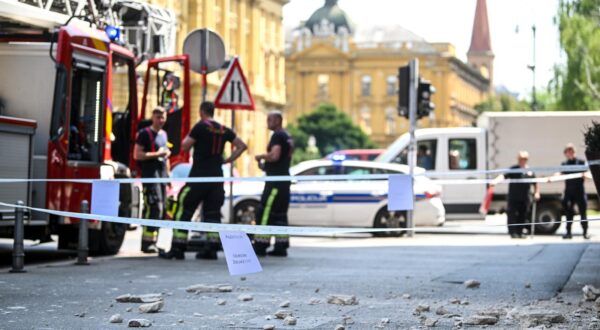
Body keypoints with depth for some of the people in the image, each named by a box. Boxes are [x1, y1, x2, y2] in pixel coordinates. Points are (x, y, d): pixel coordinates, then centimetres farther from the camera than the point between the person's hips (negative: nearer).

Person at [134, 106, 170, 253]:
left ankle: (152, 242, 11)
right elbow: (137, 155, -11)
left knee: (161, 209, 6)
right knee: (154, 207, -17)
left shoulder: (164, 134, 20)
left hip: (162, 174, 8)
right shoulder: (145, 133, -4)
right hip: (150, 174, -8)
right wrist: (157, 154, -15)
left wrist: (167, 175, 24)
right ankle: (147, 242, -16)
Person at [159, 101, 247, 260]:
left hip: (199, 177, -5)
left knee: (183, 210, -1)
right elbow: (241, 146, 11)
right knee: (213, 213, 10)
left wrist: (188, 137, 14)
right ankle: (212, 248, 3)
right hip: (217, 177, 5)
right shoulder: (223, 130, 10)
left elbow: (185, 146, -6)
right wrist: (227, 160, 11)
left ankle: (177, 248, -4)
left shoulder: (200, 127, -7)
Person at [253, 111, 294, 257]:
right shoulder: (288, 137, 20)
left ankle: (260, 246, -14)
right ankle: (281, 247, 9)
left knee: (265, 212, -11)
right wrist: (265, 165, 22)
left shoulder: (277, 136, -11)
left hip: (275, 180, -10)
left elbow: (275, 156, -24)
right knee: (280, 215, 10)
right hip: (284, 180, 10)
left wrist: (261, 156, -7)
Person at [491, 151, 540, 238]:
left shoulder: (530, 171, 9)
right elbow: (504, 176, -14)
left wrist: (537, 193, 8)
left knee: (523, 216, 7)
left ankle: (520, 232, 17)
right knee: (512, 215, -8)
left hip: (525, 198, 3)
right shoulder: (513, 169, -1)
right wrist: (495, 181, -31)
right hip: (513, 198, -3)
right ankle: (513, 232, -4)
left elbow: (535, 184, 19)